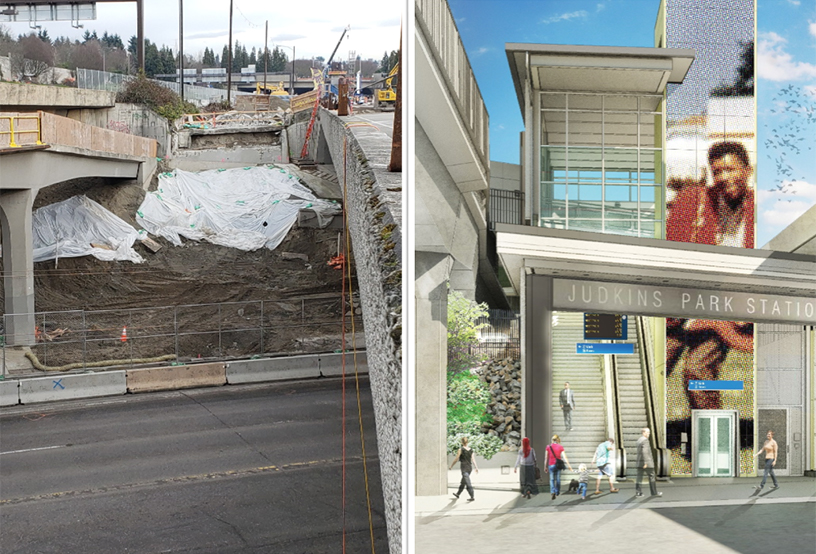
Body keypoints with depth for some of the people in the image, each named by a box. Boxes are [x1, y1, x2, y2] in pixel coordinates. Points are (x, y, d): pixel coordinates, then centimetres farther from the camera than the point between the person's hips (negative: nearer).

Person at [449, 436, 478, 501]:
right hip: (470, 467, 7)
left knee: (468, 483, -10)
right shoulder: (471, 450, 5)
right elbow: (473, 459, -3)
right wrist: (476, 467, -9)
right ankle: (458, 494, 38)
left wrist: (451, 466, 2)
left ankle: (472, 497, -18)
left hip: (464, 468, -6)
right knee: (463, 482, 22)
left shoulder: (461, 449, -11)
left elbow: (456, 459, -9)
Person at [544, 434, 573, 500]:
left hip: (551, 465, 0)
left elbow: (546, 458, 2)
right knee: (558, 479, 14)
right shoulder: (560, 447, -3)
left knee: (552, 479, 5)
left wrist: (545, 467, 10)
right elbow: (564, 457, -9)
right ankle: (557, 492, 25)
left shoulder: (548, 447, 0)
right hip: (558, 465, 0)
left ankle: (553, 492, -17)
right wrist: (569, 465, -8)